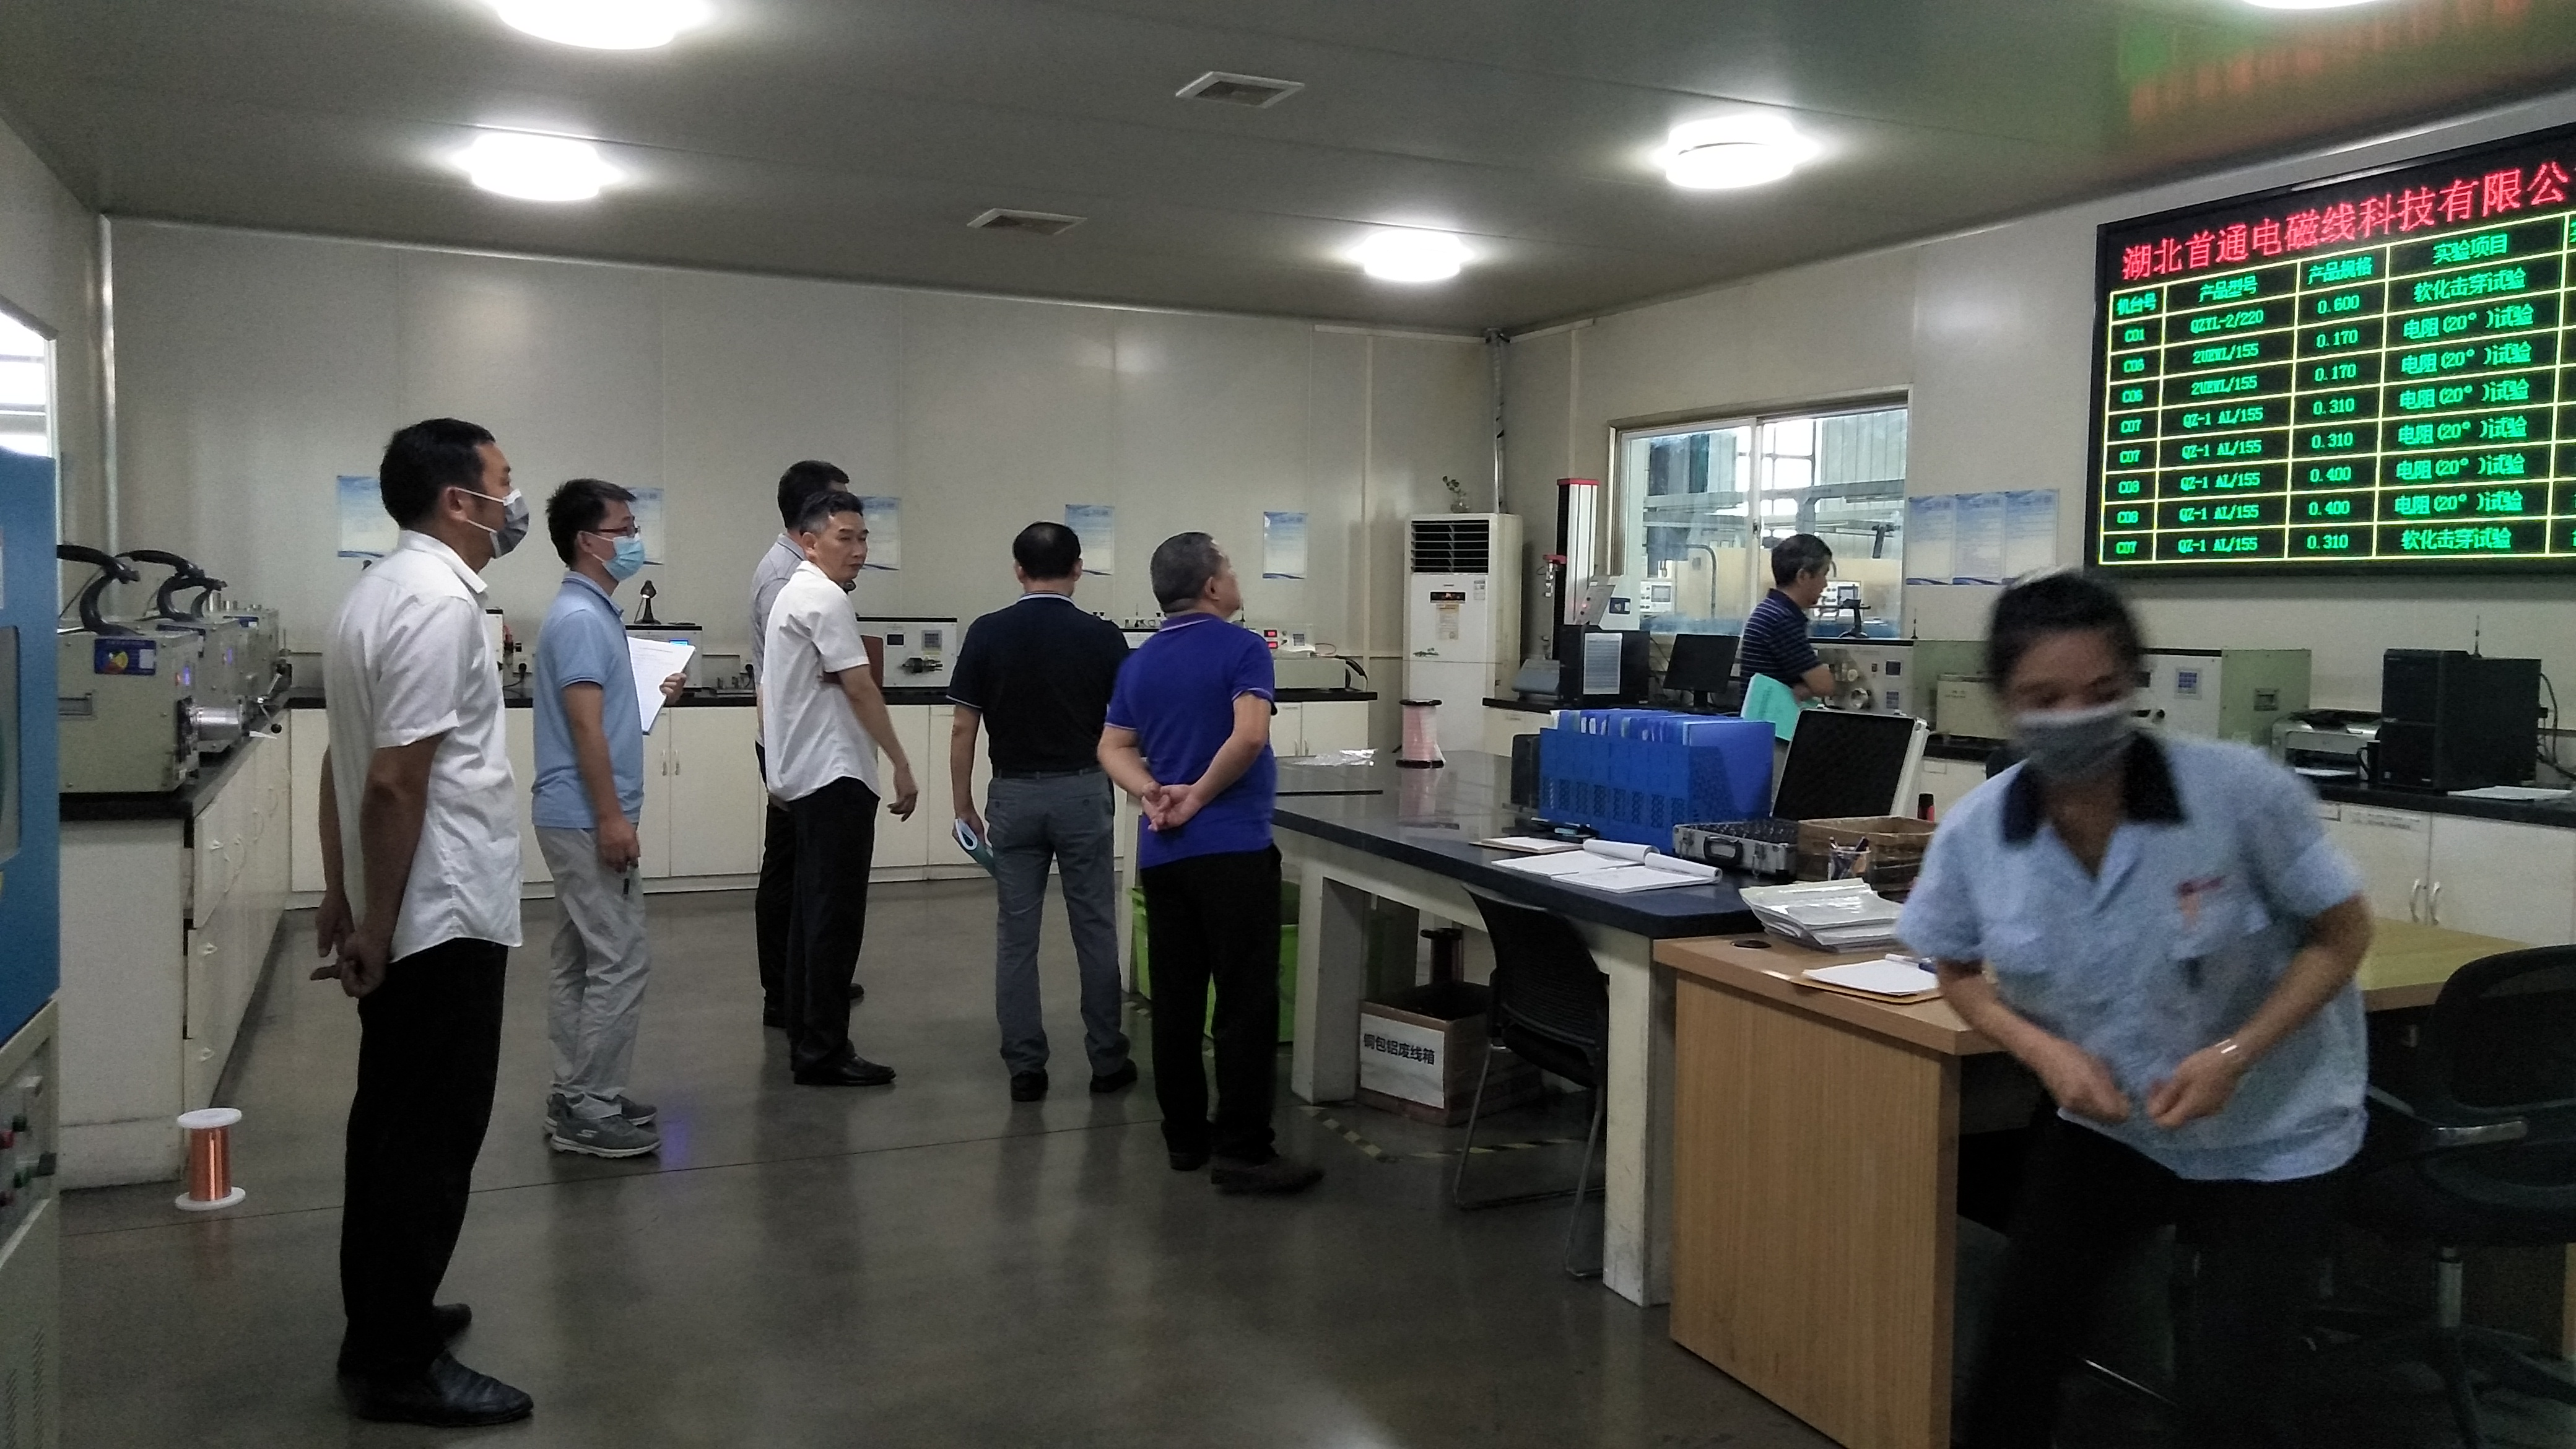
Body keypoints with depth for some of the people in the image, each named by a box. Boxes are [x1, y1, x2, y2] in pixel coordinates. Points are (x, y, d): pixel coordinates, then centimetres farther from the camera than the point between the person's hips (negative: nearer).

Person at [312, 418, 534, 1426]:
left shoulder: (383, 589, 13)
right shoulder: (438, 600, -19)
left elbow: (348, 763, 17)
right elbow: (396, 782, -24)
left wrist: (342, 896, 21)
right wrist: (377, 923, -18)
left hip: (404, 915, 10)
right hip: (444, 917, -10)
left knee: (393, 1124, 18)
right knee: (432, 1138, -1)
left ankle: (381, 1321, 31)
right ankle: (397, 1365, 9)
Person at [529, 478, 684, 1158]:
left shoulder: (592, 611, 15)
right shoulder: (581, 618, -17)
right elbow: (585, 727, -22)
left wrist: (652, 697, 16)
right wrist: (612, 818, -22)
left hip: (578, 818, 11)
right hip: (586, 819, -11)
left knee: (580, 963, 14)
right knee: (620, 962, -7)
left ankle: (576, 1098, 22)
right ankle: (590, 1112, -1)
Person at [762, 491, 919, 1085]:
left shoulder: (795, 593, 19)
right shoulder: (825, 598, -14)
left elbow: (768, 689, 23)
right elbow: (860, 687, -18)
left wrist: (777, 771, 27)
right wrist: (902, 766, -15)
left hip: (805, 775, 11)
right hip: (836, 775, -11)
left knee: (814, 912, 14)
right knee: (837, 916, -8)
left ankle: (806, 1041, 20)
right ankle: (823, 1051, -4)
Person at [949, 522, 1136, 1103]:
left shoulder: (987, 634, -4)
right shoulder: (1102, 637, -6)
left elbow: (964, 728, -4)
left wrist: (963, 804, 5)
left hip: (1014, 795, 1)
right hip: (1083, 793, -1)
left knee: (1016, 934, 7)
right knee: (1095, 930, 8)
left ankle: (1024, 1067, 9)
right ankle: (1107, 1061, 14)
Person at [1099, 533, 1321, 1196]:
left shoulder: (1139, 663, 13)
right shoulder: (1242, 648, -8)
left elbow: (1114, 749, 10)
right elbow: (1248, 737, -21)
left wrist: (1154, 794, -4)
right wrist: (1199, 796, -11)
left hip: (1162, 852, 7)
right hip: (1233, 848, -7)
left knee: (1175, 1000, 10)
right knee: (1247, 1001, -5)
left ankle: (1184, 1136, 16)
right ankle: (1243, 1151, -5)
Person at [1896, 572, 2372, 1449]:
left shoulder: (2241, 791, -27)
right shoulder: (1975, 832, -19)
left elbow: (2342, 935, -12)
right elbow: (1959, 972, 0)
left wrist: (2234, 1056, -24)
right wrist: (2046, 1051, -19)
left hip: (2271, 1132, -2)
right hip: (2102, 1122, 3)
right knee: (2023, 1336, 8)